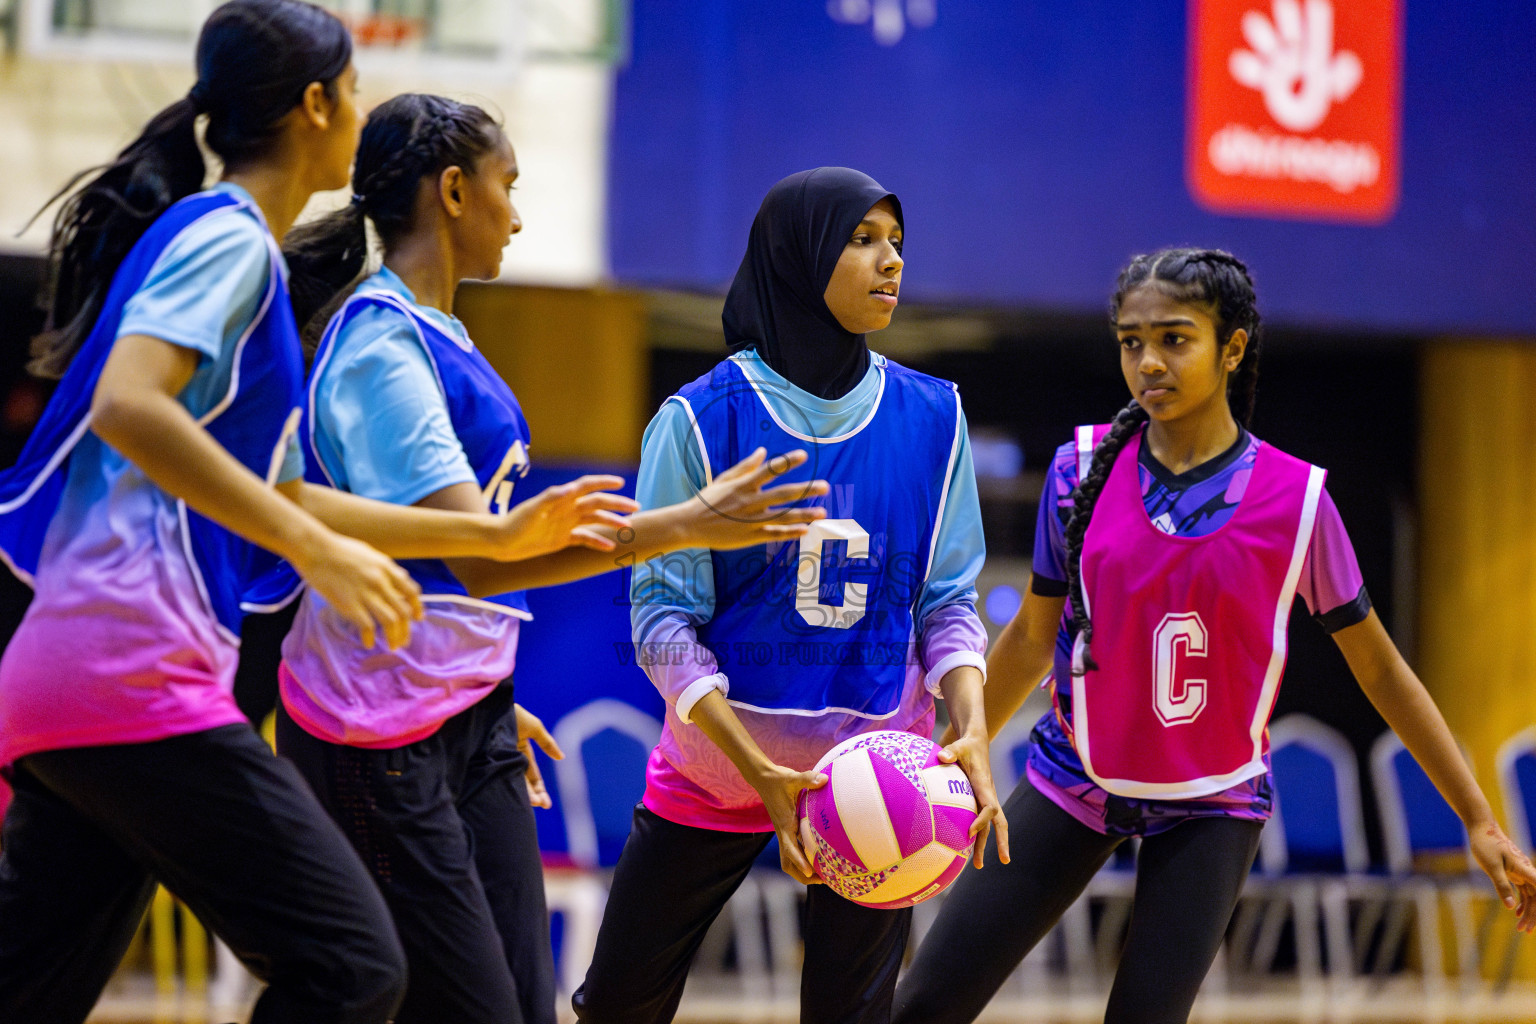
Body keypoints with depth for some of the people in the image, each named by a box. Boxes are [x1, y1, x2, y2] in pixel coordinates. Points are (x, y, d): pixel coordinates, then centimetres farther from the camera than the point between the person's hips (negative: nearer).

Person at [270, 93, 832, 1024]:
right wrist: (687, 525, -24)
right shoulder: (381, 344, -16)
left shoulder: (437, 334, 14)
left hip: (468, 715, 9)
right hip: (380, 740, -9)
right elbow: (480, 555, -24)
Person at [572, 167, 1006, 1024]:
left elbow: (948, 600, 5)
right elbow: (663, 617, -9)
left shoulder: (931, 417, 1)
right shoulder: (703, 419, -8)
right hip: (716, 763, -2)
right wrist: (760, 773, -20)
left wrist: (972, 734, -13)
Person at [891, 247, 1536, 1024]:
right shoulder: (1083, 469, -6)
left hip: (1211, 808, -2)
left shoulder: (1296, 499, -11)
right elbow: (1032, 638, 7)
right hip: (1075, 778, 2)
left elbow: (1381, 671, -2)